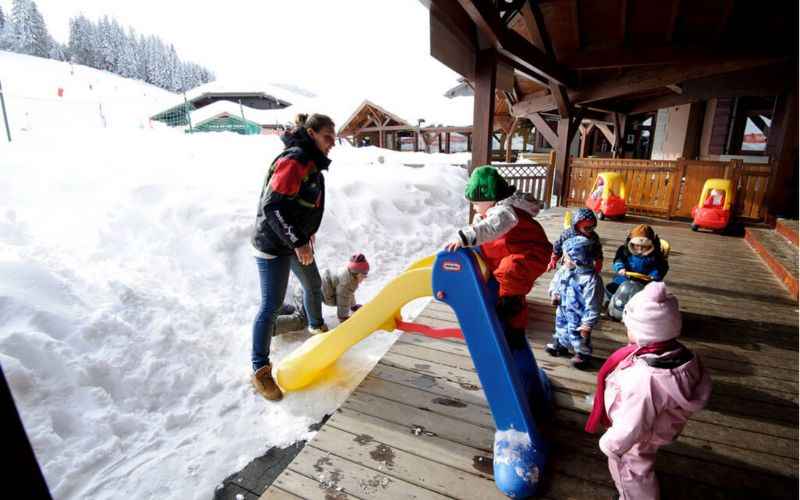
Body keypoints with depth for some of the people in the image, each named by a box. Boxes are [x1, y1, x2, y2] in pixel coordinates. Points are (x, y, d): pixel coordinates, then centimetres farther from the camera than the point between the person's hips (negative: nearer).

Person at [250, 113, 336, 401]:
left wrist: (306, 234, 19)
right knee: (272, 306, -4)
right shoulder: (294, 160, -22)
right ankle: (260, 369, 10)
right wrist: (298, 242, -25)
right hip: (273, 244, -10)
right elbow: (273, 206, -27)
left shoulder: (312, 162, 9)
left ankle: (316, 325, 51)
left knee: (313, 285, 24)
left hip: (296, 241, 10)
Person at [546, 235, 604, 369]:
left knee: (578, 336, 15)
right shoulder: (564, 270, -13)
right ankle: (560, 344, 56)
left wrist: (588, 324, -22)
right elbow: (555, 281, 8)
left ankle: (583, 354, 43)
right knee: (561, 328, 29)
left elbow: (592, 305, -27)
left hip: (578, 316, -7)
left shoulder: (591, 279, -33)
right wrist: (554, 293, -9)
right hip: (563, 310, 7)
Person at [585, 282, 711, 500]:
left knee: (632, 475, 23)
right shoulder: (681, 353, -21)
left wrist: (609, 444, -13)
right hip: (658, 426, 8)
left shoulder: (643, 379, -46)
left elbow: (630, 428, -33)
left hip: (637, 440, -8)